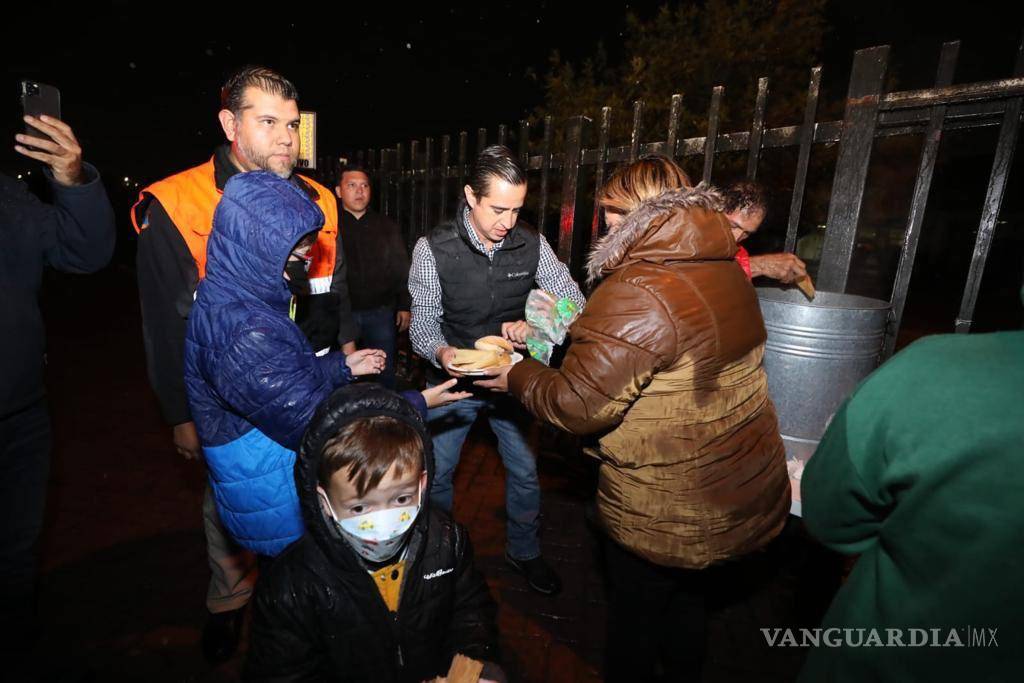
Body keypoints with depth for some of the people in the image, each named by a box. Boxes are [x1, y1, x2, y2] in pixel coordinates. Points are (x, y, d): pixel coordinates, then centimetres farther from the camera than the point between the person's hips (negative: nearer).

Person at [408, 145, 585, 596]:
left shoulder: (532, 244, -9)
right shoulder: (433, 249, -15)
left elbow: (575, 302, -9)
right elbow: (423, 322, -13)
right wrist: (441, 352, -36)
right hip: (453, 379, -1)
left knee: (525, 471, 14)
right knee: (436, 474, 13)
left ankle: (523, 551, 42)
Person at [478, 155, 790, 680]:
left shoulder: (637, 295, -28)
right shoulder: (725, 270, 1)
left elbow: (577, 405, -24)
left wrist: (517, 376, -7)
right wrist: (578, 330, 13)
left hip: (667, 514, -8)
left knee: (636, 616, 19)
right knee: (685, 602, 30)